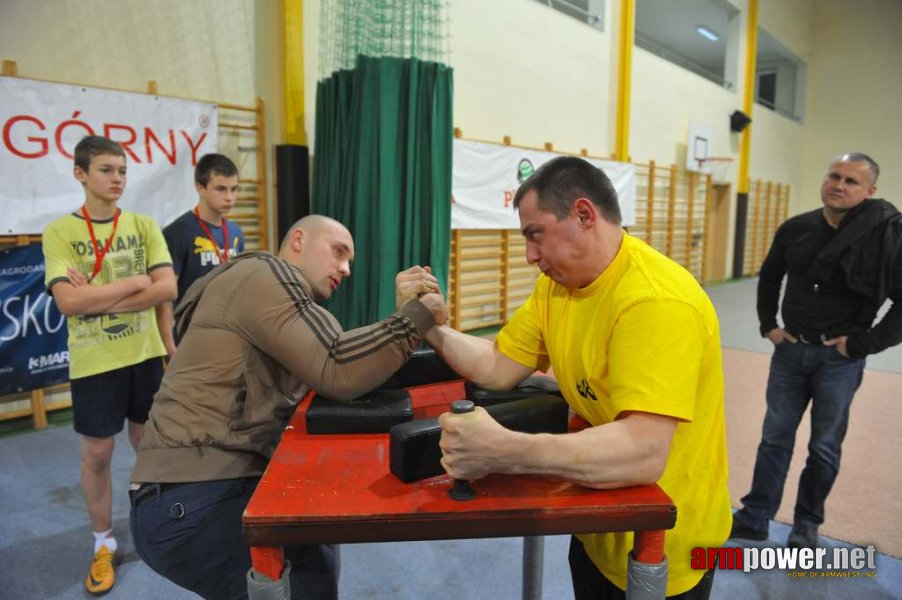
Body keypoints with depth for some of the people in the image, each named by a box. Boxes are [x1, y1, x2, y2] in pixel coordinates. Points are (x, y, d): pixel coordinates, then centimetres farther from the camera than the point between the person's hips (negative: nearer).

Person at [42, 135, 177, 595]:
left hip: (146, 353, 2)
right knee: (97, 454, 9)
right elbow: (69, 302, -17)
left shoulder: (144, 226, 1)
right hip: (94, 361, -2)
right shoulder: (59, 232, -5)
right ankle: (104, 544, 28)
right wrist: (136, 282, -14)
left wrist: (99, 298, -15)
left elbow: (168, 288, -9)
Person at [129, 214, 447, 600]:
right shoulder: (266, 274, -10)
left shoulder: (280, 293, 20)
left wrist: (404, 311, 3)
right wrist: (417, 315, -13)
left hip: (221, 487, 10)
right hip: (191, 502, -10)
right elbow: (337, 372, -22)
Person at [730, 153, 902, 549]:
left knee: (824, 446, 10)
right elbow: (769, 278, 17)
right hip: (791, 350, 4)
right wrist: (768, 325, 8)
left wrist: (863, 343, -15)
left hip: (840, 358, -3)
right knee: (775, 437, 10)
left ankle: (807, 524, 28)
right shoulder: (795, 229, 1)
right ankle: (755, 517, 21)